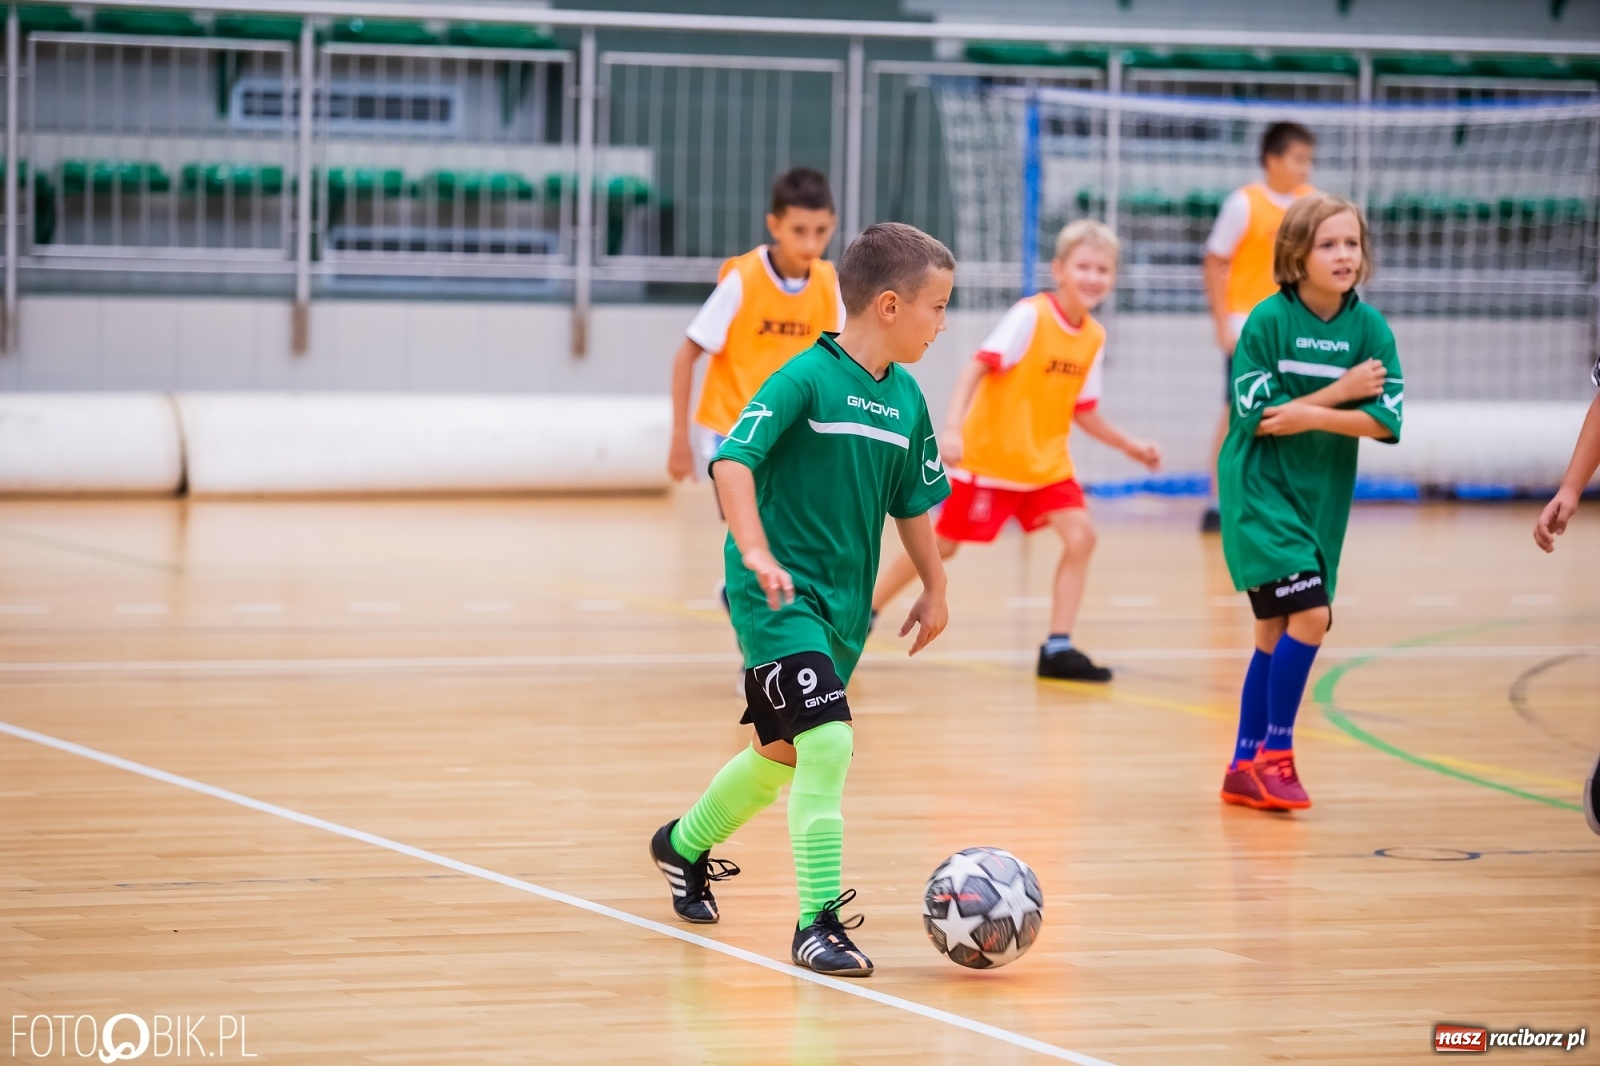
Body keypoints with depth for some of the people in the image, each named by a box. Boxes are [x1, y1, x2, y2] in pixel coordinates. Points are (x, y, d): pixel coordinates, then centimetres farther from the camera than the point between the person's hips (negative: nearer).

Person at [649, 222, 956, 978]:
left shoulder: (905, 399, 6)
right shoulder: (806, 379, -16)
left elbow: (912, 502, 19)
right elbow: (732, 460, -23)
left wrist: (934, 588, 22)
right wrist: (756, 552, -34)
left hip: (845, 603, 8)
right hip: (779, 596, -8)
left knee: (785, 752, 20)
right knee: (828, 740, -21)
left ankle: (686, 845, 46)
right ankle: (818, 923, -15)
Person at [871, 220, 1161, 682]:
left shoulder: (1094, 337, 1)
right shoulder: (1030, 316, -18)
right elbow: (977, 367, -24)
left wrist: (1130, 446, 11)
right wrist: (952, 427, -34)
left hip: (1046, 463, 6)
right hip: (988, 454, -6)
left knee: (1080, 536, -11)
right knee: (941, 545, 2)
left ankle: (1058, 648, -5)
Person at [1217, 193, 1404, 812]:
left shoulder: (1369, 327, -1)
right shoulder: (1268, 322, -12)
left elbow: (1387, 420, -9)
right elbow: (1254, 416, -15)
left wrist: (1312, 416, -21)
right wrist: (1339, 392, -15)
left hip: (1322, 497, 5)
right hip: (1260, 490, -5)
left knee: (1277, 631, 10)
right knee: (1310, 614, -18)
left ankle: (1246, 771, 20)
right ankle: (1275, 755, -5)